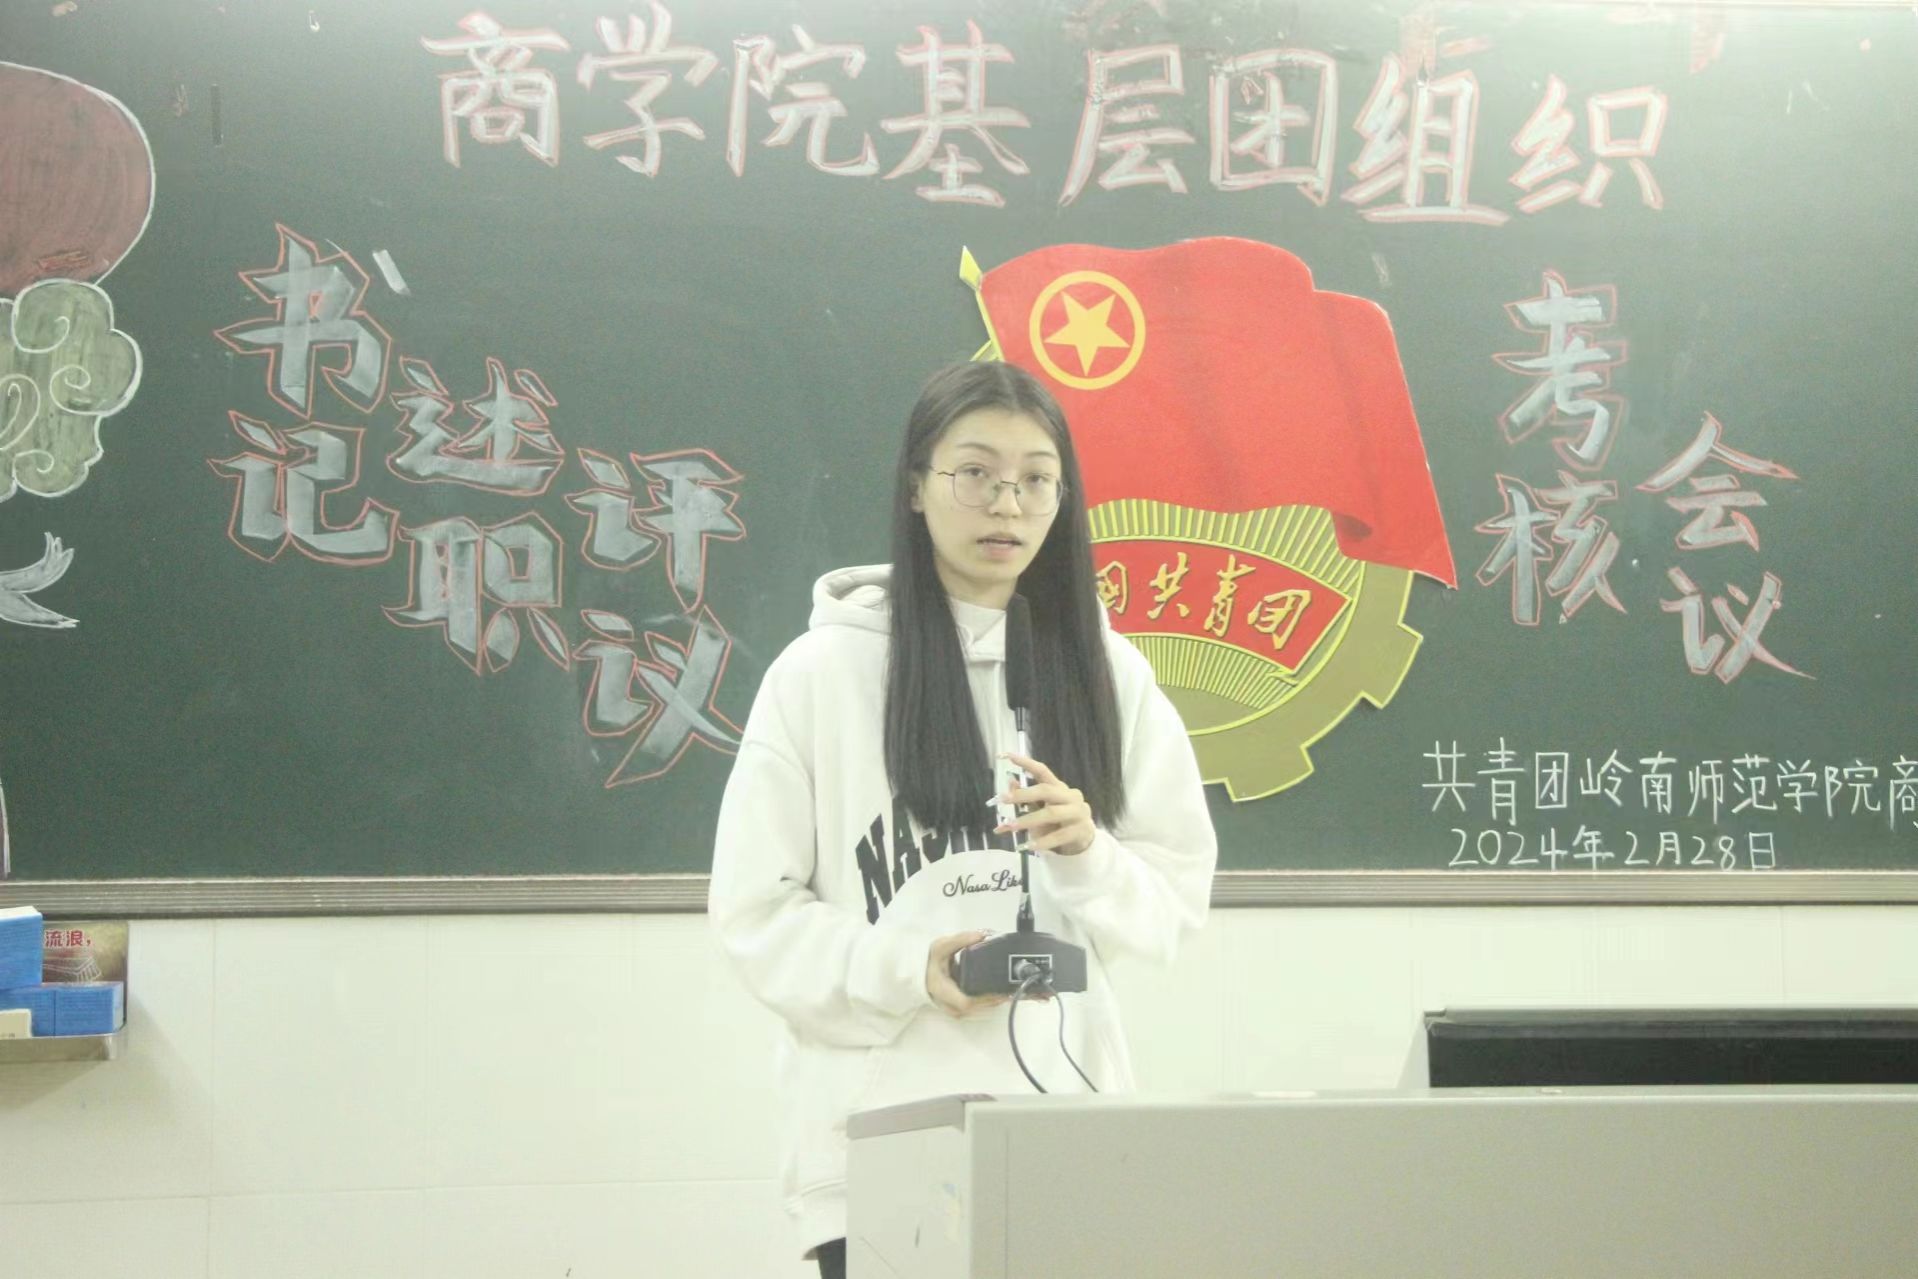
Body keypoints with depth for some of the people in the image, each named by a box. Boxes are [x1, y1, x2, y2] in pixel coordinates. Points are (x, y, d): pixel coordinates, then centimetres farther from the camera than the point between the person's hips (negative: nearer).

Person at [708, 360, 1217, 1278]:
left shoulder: (1109, 672, 8)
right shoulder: (822, 671, -2)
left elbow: (1176, 901, 8)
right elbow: (754, 911, -2)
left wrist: (1087, 858, -12)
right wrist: (904, 971, -18)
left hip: (1065, 1118, 3)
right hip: (881, 1133, -2)